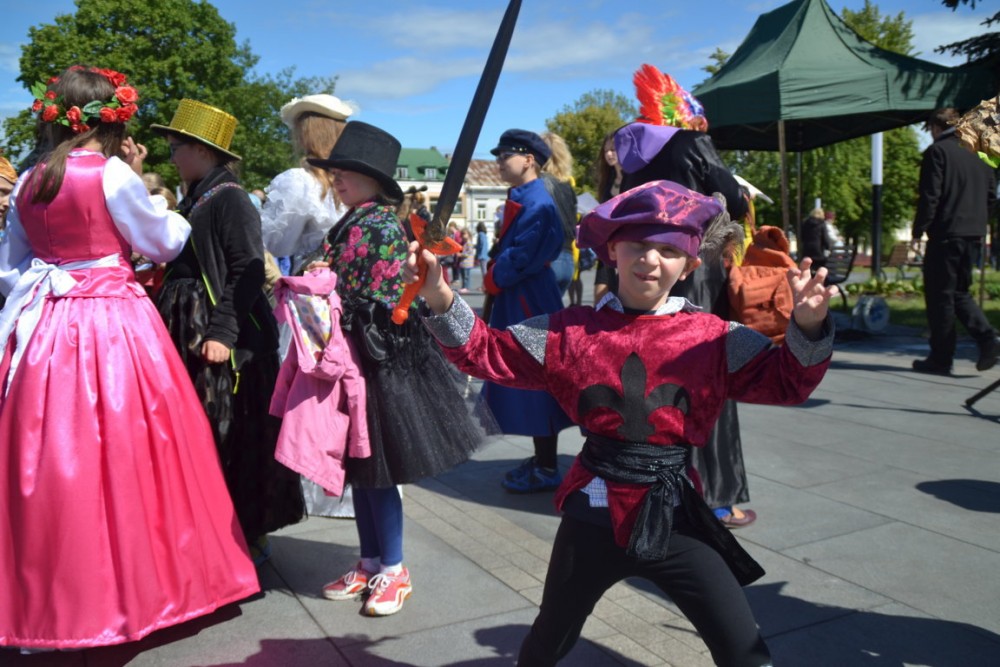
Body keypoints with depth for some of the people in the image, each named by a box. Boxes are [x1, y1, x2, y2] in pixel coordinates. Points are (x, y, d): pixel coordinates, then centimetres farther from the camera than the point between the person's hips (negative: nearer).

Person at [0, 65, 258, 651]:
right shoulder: (113, 174, -8)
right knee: (123, 456, 2)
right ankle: (138, 584, 11)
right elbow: (164, 242, 3)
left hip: (47, 331, 6)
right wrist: (143, 185, 14)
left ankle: (54, 599, 21)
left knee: (51, 465, 9)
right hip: (115, 327, -6)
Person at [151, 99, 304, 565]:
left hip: (224, 338, -9)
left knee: (230, 438, -2)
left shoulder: (231, 200, -11)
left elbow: (248, 273, -18)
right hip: (187, 334, 9)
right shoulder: (191, 202, 15)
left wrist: (223, 332, -23)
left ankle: (247, 533, 12)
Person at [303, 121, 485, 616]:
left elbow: (385, 300, -18)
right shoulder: (348, 225, 12)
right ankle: (369, 564, 28)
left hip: (380, 361, -9)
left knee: (378, 470, 1)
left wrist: (328, 287, -10)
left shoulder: (382, 226, -13)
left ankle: (393, 571, 16)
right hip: (351, 358, 9)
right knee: (359, 467, 14)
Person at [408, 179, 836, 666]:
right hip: (594, 515, 1)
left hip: (674, 518, -1)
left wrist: (807, 328, -26)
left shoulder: (714, 338, -4)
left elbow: (784, 380, -7)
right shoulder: (570, 332, -3)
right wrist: (440, 299, -16)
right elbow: (487, 353, -2)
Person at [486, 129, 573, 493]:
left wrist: (492, 280, -8)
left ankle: (547, 469, 8)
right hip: (515, 296, 10)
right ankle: (541, 459, 27)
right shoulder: (519, 197, 13)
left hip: (529, 299, -10)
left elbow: (520, 258, -21)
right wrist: (494, 277, 6)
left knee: (535, 381, -3)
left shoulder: (537, 203, -17)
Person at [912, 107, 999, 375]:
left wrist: (918, 231, -7)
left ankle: (940, 359, 4)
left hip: (945, 235, -7)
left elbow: (930, 196, -12)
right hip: (974, 236, 7)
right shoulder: (977, 154, 14)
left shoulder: (937, 151, -6)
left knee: (940, 296, 0)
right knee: (959, 292, 17)